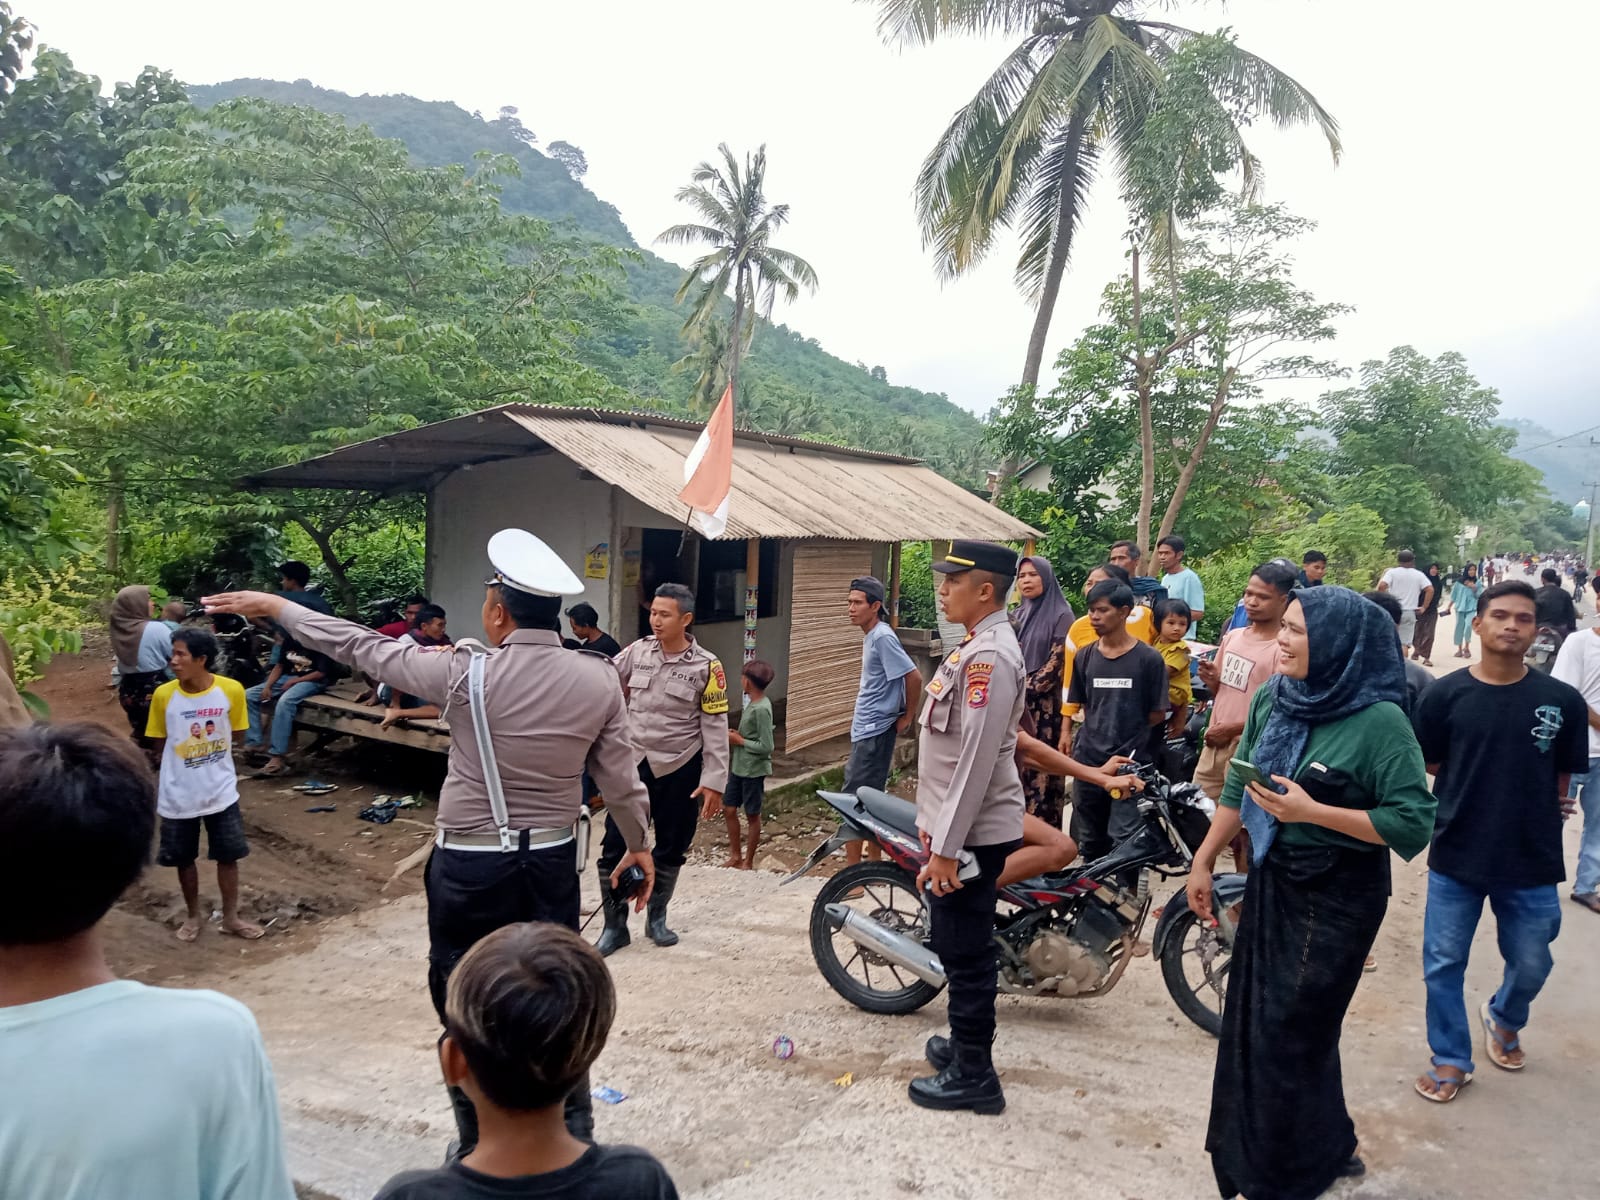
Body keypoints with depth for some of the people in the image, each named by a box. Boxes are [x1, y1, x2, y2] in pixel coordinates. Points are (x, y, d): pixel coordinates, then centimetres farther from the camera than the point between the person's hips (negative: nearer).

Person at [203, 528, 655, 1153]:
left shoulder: (468, 672, -15)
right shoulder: (600, 679, -8)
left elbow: (367, 648, -3)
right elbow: (621, 780, -2)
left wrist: (275, 606, 11)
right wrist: (638, 844, 16)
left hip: (469, 866, -2)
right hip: (553, 862, 3)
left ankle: (479, 1154, 29)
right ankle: (574, 1134, 28)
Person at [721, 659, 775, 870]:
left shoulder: (762, 709, -22)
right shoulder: (751, 703, 6)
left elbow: (766, 746, -23)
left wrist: (740, 741, -15)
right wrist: (736, 735, 1)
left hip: (753, 770, -9)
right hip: (739, 767, 9)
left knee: (752, 815, 6)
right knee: (729, 808, 13)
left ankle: (748, 862, 19)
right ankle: (735, 855, 27)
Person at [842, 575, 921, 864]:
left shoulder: (883, 637, -17)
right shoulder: (871, 636, 11)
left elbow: (914, 677, -21)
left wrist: (906, 718, -12)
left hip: (873, 734, -10)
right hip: (866, 731, 10)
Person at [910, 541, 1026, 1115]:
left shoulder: (989, 656, -21)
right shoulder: (975, 647, 12)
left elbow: (977, 760, -24)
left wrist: (946, 848, -22)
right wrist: (935, 827, 21)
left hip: (971, 833, -10)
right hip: (955, 825, 10)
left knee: (966, 954, 2)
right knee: (957, 947, 21)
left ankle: (973, 1076, 16)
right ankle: (966, 1044, 37)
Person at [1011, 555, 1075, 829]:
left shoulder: (1061, 616, -4)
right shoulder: (1018, 616, 15)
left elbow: (1057, 662, -11)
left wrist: (1026, 690, -12)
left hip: (1045, 706, -6)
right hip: (1015, 705, 6)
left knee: (1041, 767, -4)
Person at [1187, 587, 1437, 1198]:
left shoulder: (1379, 722, -19)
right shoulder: (1271, 700, 0)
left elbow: (1413, 825, -19)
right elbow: (1238, 788, 9)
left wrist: (1312, 811, -24)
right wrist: (1203, 861, 10)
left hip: (1336, 897, -7)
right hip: (1270, 880, 7)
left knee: (1289, 1035, 4)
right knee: (1250, 1023, 15)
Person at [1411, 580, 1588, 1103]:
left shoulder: (1562, 701, -7)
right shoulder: (1445, 695, -9)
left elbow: (1562, 777, 6)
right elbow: (1429, 764, 1)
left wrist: (1542, 810, 3)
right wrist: (1481, 790, -4)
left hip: (1532, 862, 1)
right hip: (1456, 857, -1)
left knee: (1531, 964, 17)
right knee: (1443, 964, 8)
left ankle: (1504, 1019, 50)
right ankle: (1452, 1060, 28)